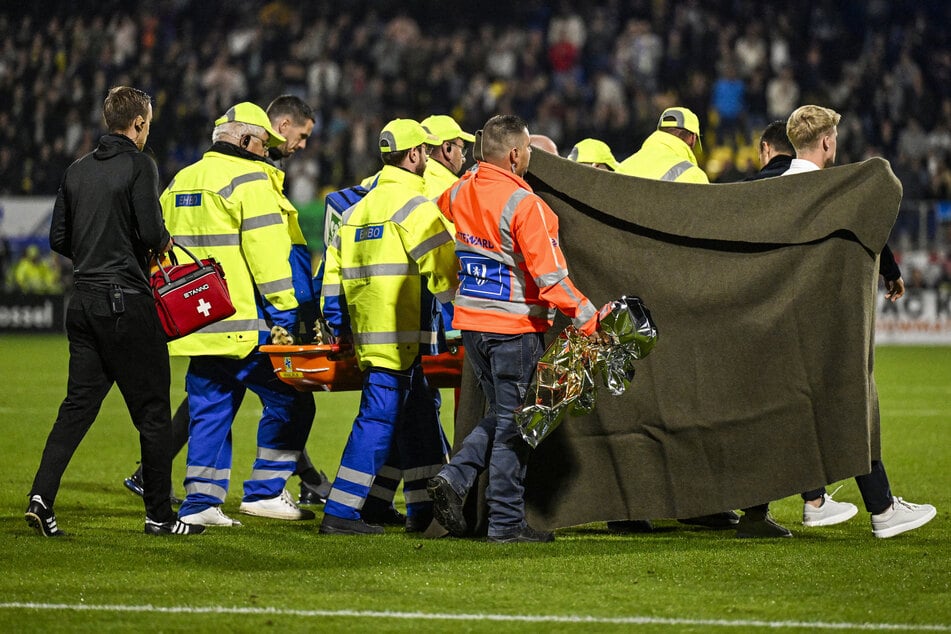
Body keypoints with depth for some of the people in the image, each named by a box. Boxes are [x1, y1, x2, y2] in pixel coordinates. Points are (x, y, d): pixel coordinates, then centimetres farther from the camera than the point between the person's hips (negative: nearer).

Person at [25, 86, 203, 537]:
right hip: (126, 302, -6)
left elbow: (59, 238, 12)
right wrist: (164, 243, 4)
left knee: (79, 403, 9)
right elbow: (151, 233, -17)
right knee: (152, 409, 3)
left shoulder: (78, 170, 11)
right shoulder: (139, 166, -9)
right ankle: (159, 514, 8)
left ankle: (41, 496, -5)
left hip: (83, 298, 6)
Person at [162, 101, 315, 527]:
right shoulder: (249, 180, -8)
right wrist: (284, 313, -13)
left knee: (210, 410, 11)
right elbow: (267, 254, -15)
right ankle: (265, 492, -1)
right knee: (289, 401, 1)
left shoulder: (181, 182, 18)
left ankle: (200, 503, 8)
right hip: (244, 324, -8)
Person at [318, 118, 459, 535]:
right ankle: (340, 513, -9)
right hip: (399, 333, -9)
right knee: (379, 419, -7)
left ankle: (424, 508, 19)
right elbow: (445, 270, -12)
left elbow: (333, 270, 19)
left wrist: (336, 326, 22)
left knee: (418, 416, 15)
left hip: (365, 332, 9)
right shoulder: (414, 205, -9)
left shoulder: (358, 208, 18)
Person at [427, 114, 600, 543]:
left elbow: (441, 206, 30)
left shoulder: (460, 192, 3)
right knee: (514, 424, 3)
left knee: (501, 415, 20)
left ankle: (454, 478, 4)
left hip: (471, 322, 7)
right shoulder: (524, 204, -19)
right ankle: (506, 522, 7)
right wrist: (589, 319, -15)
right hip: (514, 327, -7)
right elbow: (551, 277, -20)